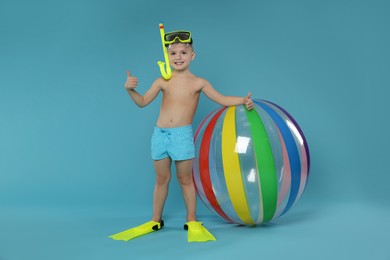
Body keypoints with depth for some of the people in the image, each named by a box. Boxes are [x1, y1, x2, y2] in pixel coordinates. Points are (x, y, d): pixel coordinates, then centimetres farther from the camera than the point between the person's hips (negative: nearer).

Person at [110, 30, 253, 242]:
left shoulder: (198, 82, -1)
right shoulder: (163, 81, 3)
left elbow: (221, 99, -1)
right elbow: (143, 102, 5)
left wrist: (242, 101, -14)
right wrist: (130, 90, -11)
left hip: (182, 135, -2)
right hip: (160, 134, 2)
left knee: (185, 179, 6)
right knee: (162, 179, 13)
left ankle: (191, 221, 20)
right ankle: (155, 221, 24)